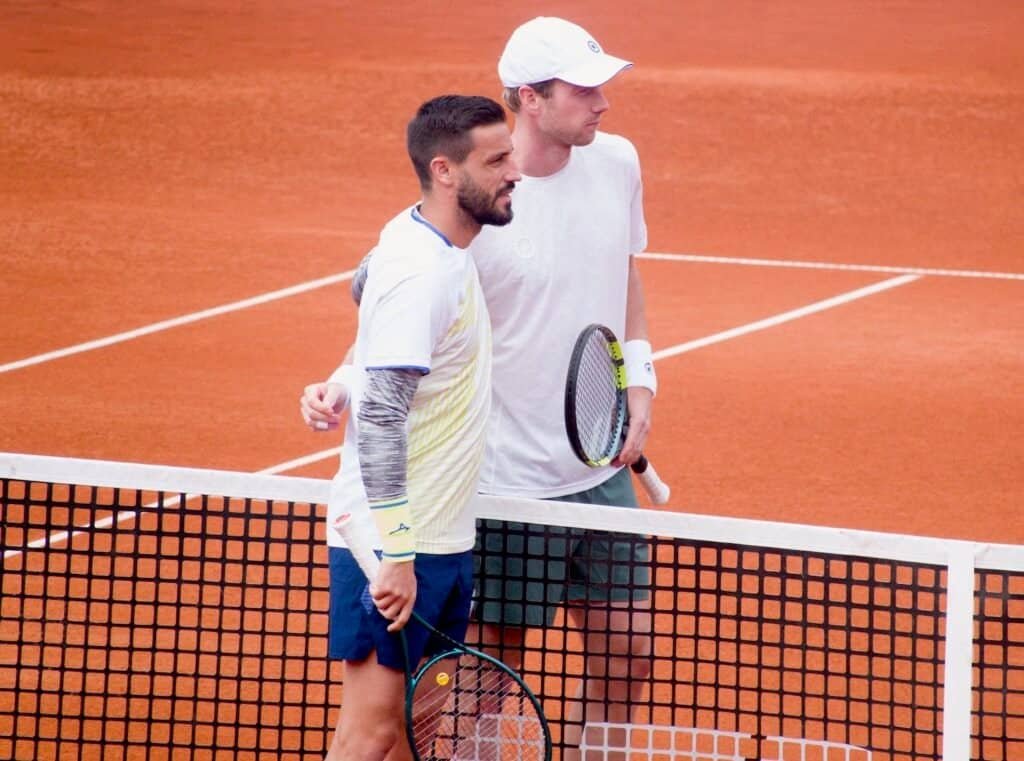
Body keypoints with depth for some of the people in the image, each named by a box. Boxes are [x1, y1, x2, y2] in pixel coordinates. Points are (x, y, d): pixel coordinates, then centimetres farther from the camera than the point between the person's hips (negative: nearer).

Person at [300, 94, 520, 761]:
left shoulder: (440, 248, 8)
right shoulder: (420, 274, -21)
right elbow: (380, 418, -25)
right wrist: (394, 554, -27)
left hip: (442, 537, 9)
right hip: (395, 544, -9)